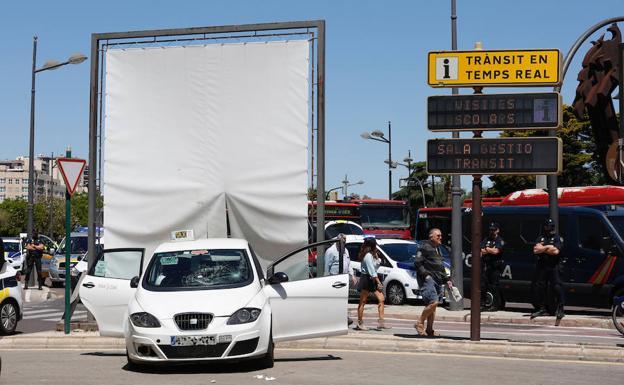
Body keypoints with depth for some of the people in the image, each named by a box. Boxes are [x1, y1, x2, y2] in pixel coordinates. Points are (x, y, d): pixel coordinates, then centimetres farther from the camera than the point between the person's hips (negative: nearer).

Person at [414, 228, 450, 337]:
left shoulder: (438, 249, 24)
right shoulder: (424, 247, -4)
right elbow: (417, 262, -11)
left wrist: (447, 279, 22)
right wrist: (425, 274, -18)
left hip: (438, 281, 9)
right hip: (428, 279, -9)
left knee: (432, 305, 6)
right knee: (433, 302, -20)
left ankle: (429, 330, 10)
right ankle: (419, 323, -7)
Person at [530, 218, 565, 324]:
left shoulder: (557, 238, 2)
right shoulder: (541, 238, 13)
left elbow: (556, 251, -14)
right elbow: (535, 250, -2)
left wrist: (542, 248, -6)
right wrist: (548, 247, -9)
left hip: (553, 267, -4)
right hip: (541, 266, 4)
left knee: (557, 286, -14)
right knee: (538, 287, 6)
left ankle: (560, 309, -8)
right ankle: (542, 309, 17)